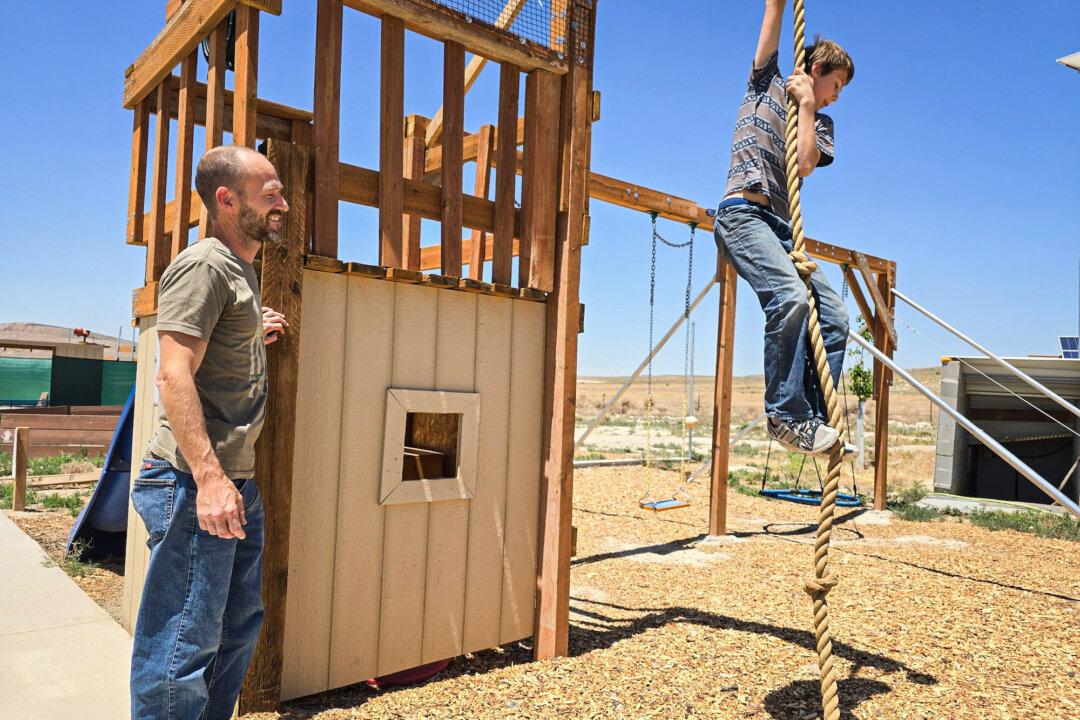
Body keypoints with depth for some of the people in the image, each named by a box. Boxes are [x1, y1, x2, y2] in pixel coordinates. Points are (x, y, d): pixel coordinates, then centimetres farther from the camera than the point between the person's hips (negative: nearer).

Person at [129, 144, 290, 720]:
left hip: (237, 480, 10)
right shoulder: (204, 266, -12)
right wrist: (209, 478, -27)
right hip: (196, 481, -10)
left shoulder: (240, 270, 18)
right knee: (185, 641, -1)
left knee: (239, 628, 19)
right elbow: (174, 375, -21)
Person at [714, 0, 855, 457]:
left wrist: (806, 104, 5)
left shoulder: (821, 123, 24)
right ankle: (786, 415, -23)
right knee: (790, 298, -29)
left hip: (783, 227, 7)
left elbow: (805, 164, 3)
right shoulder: (766, 82, 15)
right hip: (744, 214, -6)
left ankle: (813, 420, -3)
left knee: (834, 315, -6)